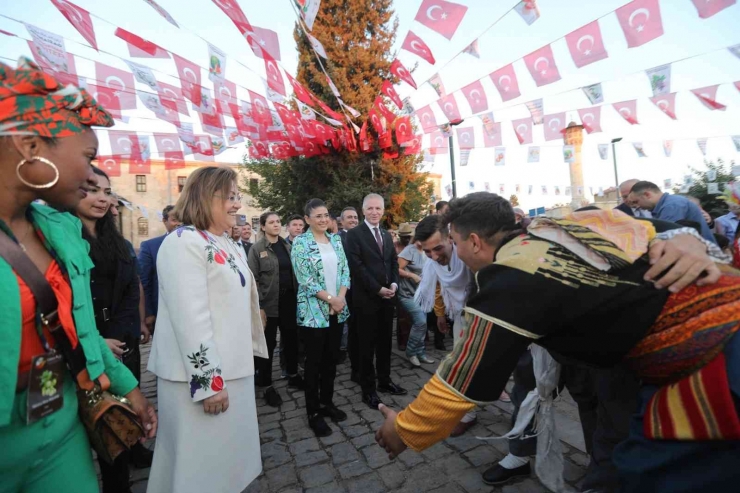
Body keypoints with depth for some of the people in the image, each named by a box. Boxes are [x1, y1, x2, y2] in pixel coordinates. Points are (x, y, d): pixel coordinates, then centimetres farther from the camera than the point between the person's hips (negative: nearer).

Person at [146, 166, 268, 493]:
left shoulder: (226, 244, 10)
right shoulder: (184, 242, -17)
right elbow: (190, 318, -23)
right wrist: (209, 381, -21)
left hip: (232, 369, 8)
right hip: (202, 375, -8)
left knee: (228, 452, 21)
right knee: (202, 460, 10)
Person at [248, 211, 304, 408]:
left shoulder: (287, 246, 9)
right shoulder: (257, 249, -5)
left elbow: (294, 272, 11)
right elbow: (253, 279, -9)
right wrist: (258, 306, -13)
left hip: (289, 300, 5)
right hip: (268, 303, -4)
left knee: (291, 339, 14)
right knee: (268, 343, 6)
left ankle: (293, 375, 33)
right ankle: (267, 385, 22)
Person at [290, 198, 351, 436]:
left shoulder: (336, 240, 8)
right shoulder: (301, 242, -7)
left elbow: (345, 270, 6)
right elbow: (305, 279, -13)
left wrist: (341, 297, -8)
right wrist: (330, 299, -15)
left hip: (337, 309, 5)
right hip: (314, 310, -5)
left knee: (331, 359, 15)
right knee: (314, 362, 6)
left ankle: (327, 402, 32)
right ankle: (314, 412, 21)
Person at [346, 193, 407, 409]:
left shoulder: (387, 235, 14)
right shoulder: (354, 234, -7)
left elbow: (394, 262, 15)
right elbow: (357, 266, -15)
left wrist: (394, 284, -3)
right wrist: (378, 289, -16)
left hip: (387, 296, 6)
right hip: (367, 298, -6)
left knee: (385, 342, 16)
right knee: (367, 344, 5)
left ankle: (384, 381, 32)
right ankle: (368, 389, 18)